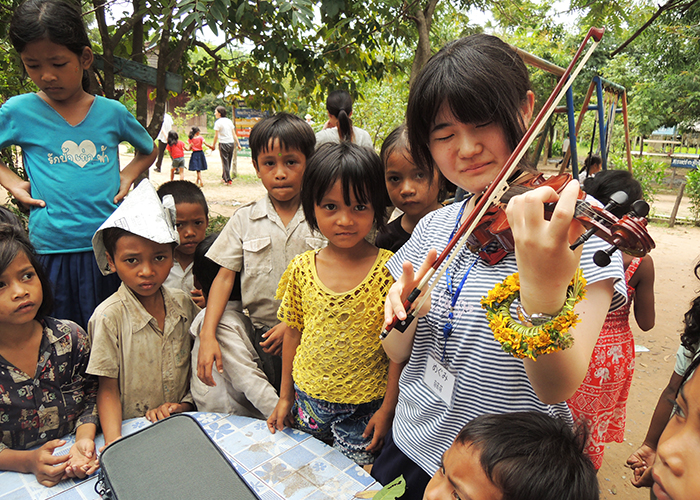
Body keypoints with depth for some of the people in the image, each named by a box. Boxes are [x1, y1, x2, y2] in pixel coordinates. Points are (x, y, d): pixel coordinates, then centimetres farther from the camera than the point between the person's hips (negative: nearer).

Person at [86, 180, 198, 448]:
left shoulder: (184, 303, 0)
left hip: (182, 423, 2)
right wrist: (114, 445, -18)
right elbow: (108, 388, -7)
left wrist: (186, 403, -1)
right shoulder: (109, 316, -11)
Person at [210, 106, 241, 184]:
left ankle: (228, 180, -2)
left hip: (223, 144, -6)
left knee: (225, 162, 0)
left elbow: (216, 136, -7)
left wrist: (213, 145, 4)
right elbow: (234, 134, 9)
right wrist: (238, 144, 11)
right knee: (229, 161, 13)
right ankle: (224, 178, 25)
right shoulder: (229, 121, 10)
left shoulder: (218, 122, -7)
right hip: (231, 143, 6)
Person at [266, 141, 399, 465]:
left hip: (364, 407, -3)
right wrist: (285, 397, 8)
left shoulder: (389, 270, -17)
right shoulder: (302, 268, -6)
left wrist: (388, 409, -8)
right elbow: (293, 333, 3)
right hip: (307, 398, 4)